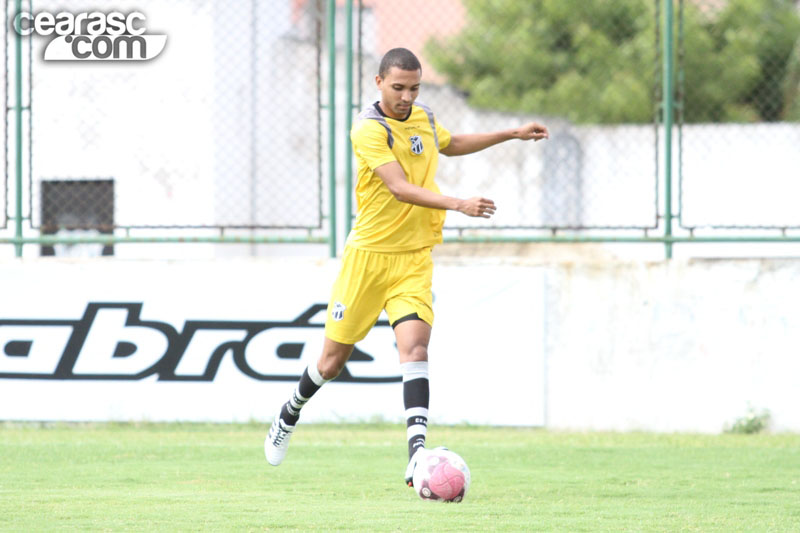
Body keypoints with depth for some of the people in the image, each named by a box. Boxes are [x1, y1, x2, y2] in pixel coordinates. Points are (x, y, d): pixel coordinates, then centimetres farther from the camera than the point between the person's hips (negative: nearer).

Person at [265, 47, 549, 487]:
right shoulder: (369, 130, -16)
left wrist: (512, 134, 30)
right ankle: (290, 415, 37)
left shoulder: (424, 118, 7)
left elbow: (451, 145, 32)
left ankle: (417, 455, -28)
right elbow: (400, 188, -28)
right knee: (334, 358, 7)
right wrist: (459, 205, -39)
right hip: (369, 254, -4)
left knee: (414, 345, -18)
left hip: (414, 258, 4)